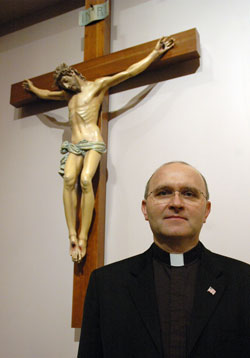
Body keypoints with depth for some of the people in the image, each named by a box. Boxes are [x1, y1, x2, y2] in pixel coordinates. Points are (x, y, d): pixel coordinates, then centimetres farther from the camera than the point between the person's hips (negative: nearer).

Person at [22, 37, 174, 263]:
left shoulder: (98, 85, 10)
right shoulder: (68, 95, 30)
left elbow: (129, 72, 5)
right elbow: (45, 94, 48)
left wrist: (155, 54, 0)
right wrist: (32, 88, 62)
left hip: (93, 142, -5)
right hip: (74, 145, 5)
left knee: (86, 180, -29)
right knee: (69, 179, -25)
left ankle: (83, 238, -30)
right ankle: (72, 235, -29)